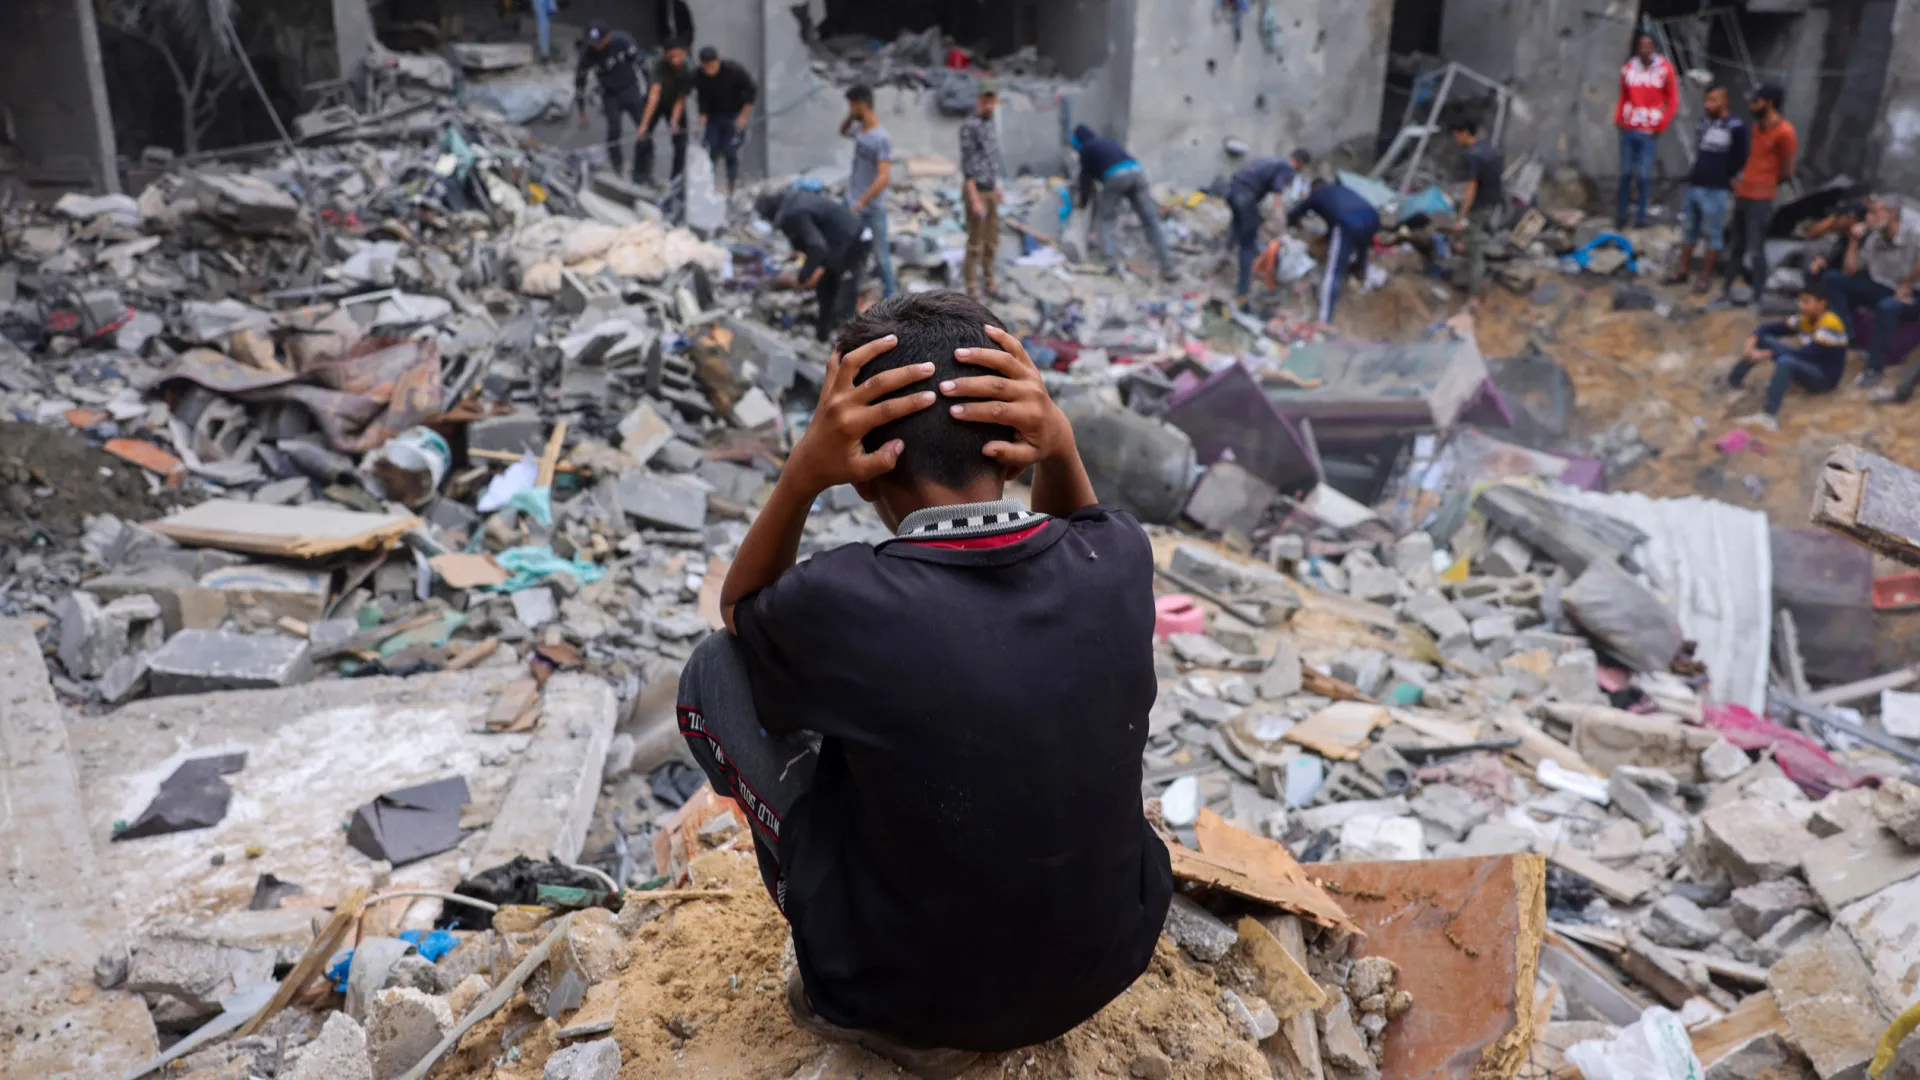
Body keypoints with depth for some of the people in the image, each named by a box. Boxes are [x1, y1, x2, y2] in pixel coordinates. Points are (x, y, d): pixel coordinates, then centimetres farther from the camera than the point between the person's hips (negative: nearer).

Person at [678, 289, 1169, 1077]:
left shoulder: (842, 605, -28)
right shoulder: (1120, 564, -18)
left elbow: (740, 609, -2)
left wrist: (801, 473, -20)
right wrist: (1061, 447, -12)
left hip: (912, 998, -3)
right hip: (1111, 958, 4)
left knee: (715, 670, 4)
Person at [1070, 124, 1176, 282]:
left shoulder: (1086, 148, 20)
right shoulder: (1111, 142, 39)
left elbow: (1086, 177, 19)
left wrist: (1083, 203, 32)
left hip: (1116, 176, -5)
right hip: (1137, 171, 5)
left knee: (1103, 219, 14)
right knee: (1151, 220, 1)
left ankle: (1108, 261, -6)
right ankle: (1167, 268, -6)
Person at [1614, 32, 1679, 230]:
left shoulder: (1665, 69, -3)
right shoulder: (1628, 68, 4)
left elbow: (1673, 101, 1)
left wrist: (1661, 125, -5)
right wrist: (1618, 119, 5)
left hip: (1649, 131, -2)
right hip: (1628, 129, 2)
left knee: (1644, 174, -3)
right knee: (1626, 173, 6)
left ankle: (1641, 216, 6)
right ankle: (1621, 214, 15)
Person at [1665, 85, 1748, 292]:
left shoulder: (1736, 127, -13)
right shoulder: (1704, 122, 9)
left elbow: (1742, 158, -8)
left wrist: (1723, 177, 2)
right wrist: (1700, 172, 13)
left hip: (1714, 191, -7)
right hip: (1692, 186, 7)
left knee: (1712, 235, 2)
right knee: (1688, 230, 14)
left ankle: (1706, 277, 8)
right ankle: (1682, 271, 24)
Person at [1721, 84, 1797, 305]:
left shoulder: (1785, 132, -14)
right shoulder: (1758, 126, 12)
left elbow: (1786, 171, -9)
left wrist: (1764, 185, 4)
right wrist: (1743, 179, 8)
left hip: (1761, 199, -8)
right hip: (1743, 194, 8)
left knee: (1754, 251, -5)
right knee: (1736, 246, 16)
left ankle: (1756, 298, 1)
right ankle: (1727, 291, 25)